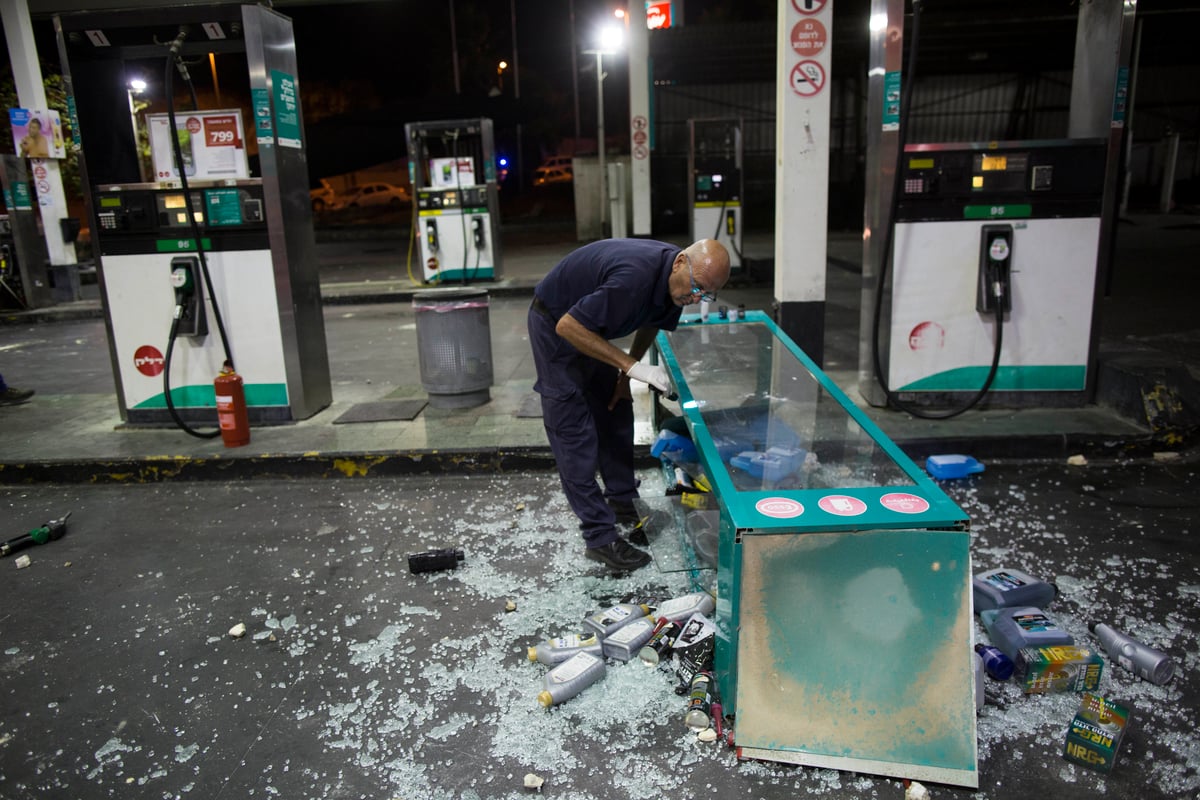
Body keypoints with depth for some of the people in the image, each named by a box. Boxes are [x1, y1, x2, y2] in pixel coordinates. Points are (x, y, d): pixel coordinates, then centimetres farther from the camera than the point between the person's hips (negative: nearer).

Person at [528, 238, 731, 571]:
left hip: (591, 327, 9)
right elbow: (569, 326, -35)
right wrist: (631, 366, -34)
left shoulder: (674, 280, -10)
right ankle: (600, 537, -5)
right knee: (574, 430, -8)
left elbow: (653, 321, 10)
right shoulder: (635, 277, -37)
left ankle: (622, 500, 28)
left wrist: (625, 375, 4)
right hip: (556, 323, -9)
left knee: (615, 411, 12)